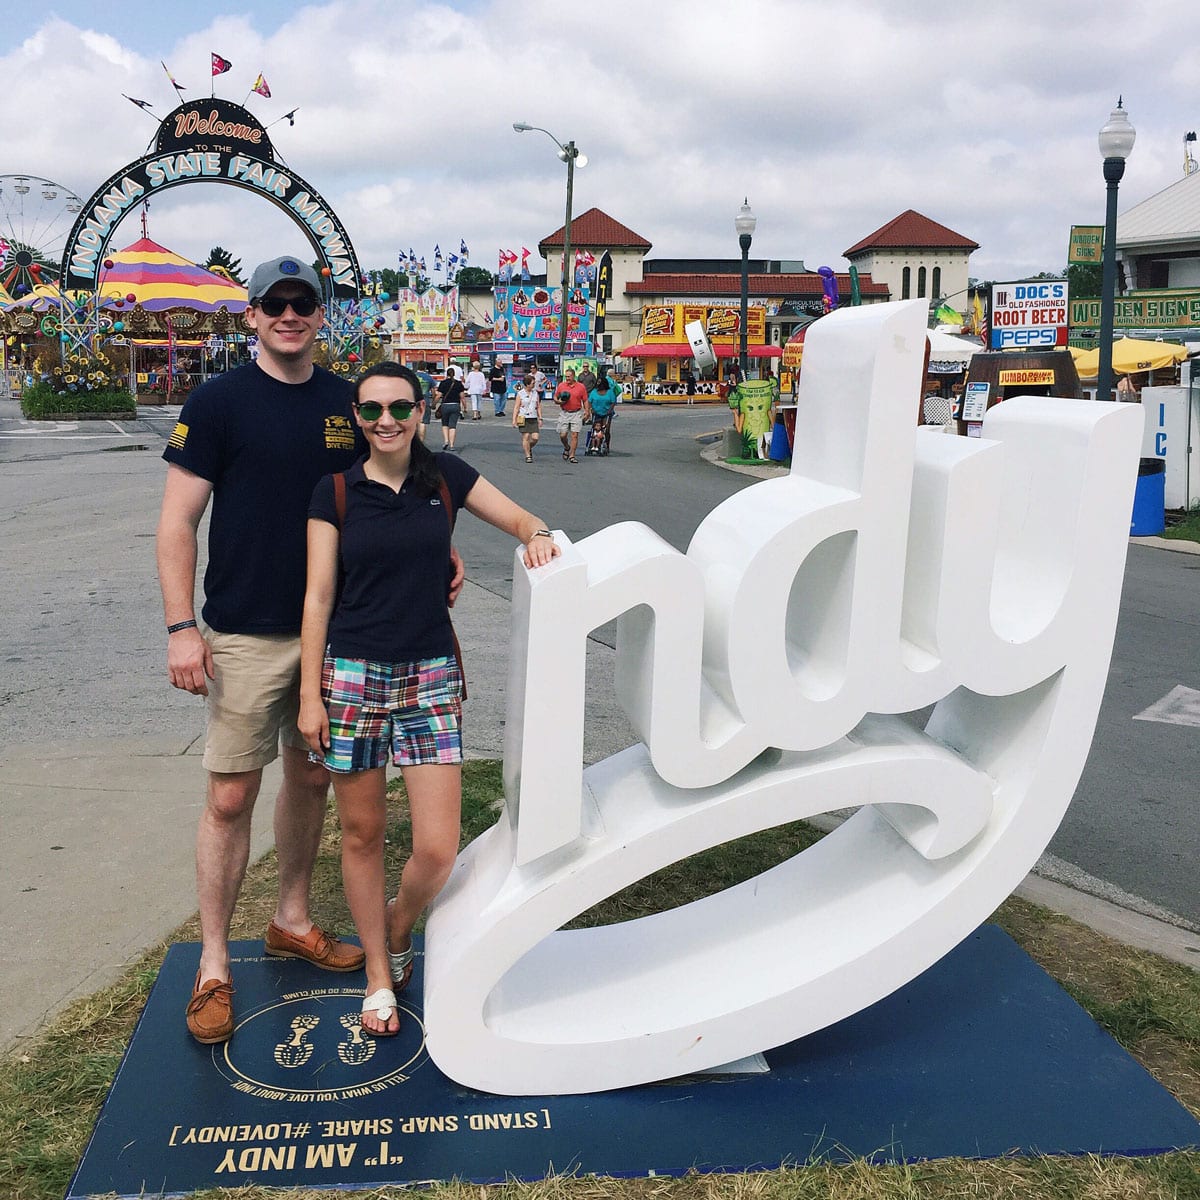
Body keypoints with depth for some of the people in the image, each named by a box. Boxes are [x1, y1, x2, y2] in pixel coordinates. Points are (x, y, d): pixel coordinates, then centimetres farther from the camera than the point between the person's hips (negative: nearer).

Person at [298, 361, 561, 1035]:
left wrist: (537, 535, -13)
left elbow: (520, 520, 12)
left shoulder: (446, 476, 4)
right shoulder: (336, 492, 0)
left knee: (438, 849, -4)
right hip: (352, 675, -1)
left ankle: (397, 930, 29)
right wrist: (310, 694, -4)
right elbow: (319, 596, -1)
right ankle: (379, 976, 29)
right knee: (363, 834, 9)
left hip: (431, 676, 1)